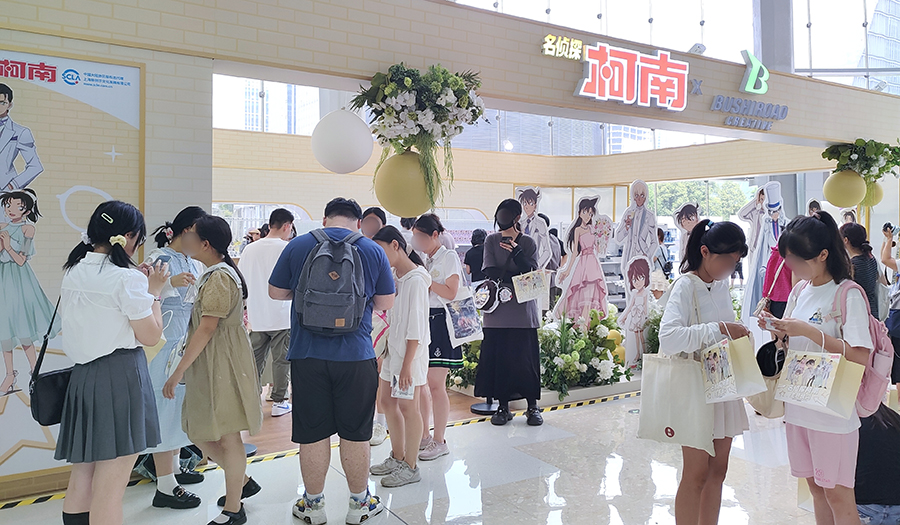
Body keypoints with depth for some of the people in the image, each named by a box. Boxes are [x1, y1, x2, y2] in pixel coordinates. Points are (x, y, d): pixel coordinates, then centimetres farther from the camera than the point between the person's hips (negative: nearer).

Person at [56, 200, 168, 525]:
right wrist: (153, 291, 0)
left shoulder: (73, 273, 8)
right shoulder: (126, 279, -15)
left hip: (81, 377, 8)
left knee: (81, 481, 16)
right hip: (120, 377, -8)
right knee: (110, 488, 0)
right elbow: (151, 336, -10)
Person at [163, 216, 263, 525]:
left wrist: (179, 371, -20)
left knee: (227, 437, 2)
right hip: (209, 366, 10)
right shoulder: (216, 273, 14)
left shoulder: (219, 277, -18)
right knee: (198, 433, 15)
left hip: (223, 366, -10)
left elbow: (207, 328, -23)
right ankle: (242, 482, 30)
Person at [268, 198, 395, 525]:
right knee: (355, 433, 11)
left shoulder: (298, 246, 1)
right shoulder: (373, 251, 0)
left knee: (312, 433, 11)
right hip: (356, 355, 0)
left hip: (308, 355, 0)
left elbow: (275, 292, 9)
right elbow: (385, 303, 6)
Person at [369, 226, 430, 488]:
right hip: (392, 348, 9)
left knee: (408, 407, 0)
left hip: (410, 352, -9)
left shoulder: (415, 280, -16)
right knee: (388, 401, 15)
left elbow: (415, 327, -19)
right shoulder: (395, 277, 10)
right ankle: (397, 457, 31)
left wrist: (407, 363, -20)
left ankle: (411, 467, 14)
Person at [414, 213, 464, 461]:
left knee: (435, 384, -5)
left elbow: (451, 293, -14)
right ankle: (424, 436, 21)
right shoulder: (423, 260, 17)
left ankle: (439, 442, 6)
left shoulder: (449, 257, -4)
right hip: (422, 321, 7)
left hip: (440, 323, -7)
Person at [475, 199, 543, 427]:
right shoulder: (491, 241, 9)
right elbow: (490, 271, -2)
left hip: (523, 309, -1)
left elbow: (533, 273, -5)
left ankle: (533, 406, 12)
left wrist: (516, 252, -18)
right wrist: (517, 277, -13)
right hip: (498, 308, 1)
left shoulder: (528, 243, 6)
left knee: (526, 356, 0)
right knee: (498, 356, 1)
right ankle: (503, 406, 13)